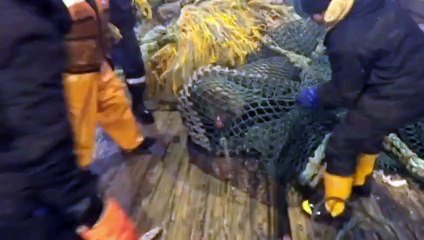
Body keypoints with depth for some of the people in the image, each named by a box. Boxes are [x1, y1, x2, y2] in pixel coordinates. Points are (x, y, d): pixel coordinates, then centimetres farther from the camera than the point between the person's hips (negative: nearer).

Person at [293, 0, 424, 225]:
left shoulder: (347, 41, -28)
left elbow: (345, 91, -14)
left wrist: (316, 96, 3)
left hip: (395, 97, -9)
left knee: (342, 144, 3)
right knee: (369, 129, 29)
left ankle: (333, 208, 20)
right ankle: (360, 181, 51)